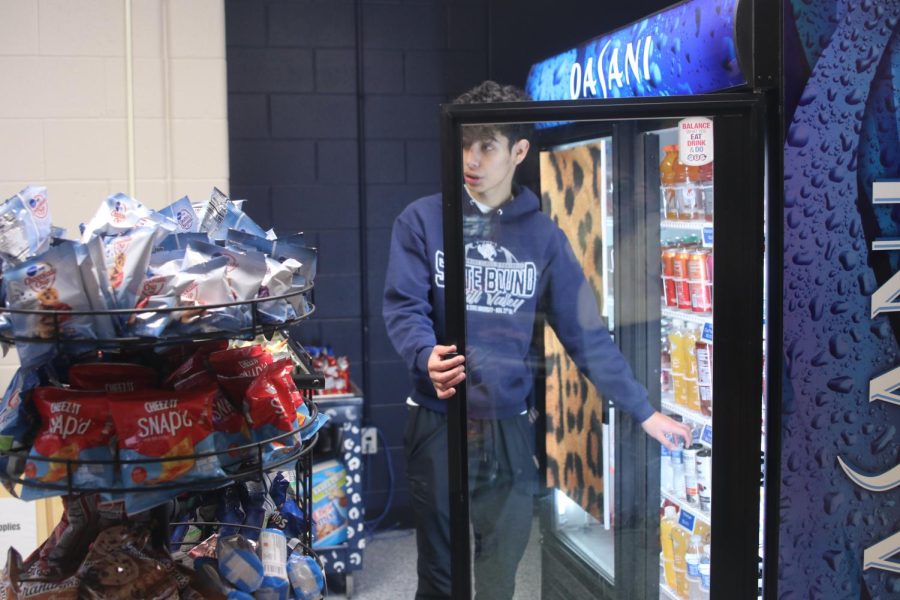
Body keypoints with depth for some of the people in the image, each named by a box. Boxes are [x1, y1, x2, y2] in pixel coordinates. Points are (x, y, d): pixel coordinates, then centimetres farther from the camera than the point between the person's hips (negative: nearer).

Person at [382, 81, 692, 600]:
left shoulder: (542, 234, 3)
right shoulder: (422, 220, -2)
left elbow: (586, 331, 3)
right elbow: (403, 307, -10)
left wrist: (643, 411, 1)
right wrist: (426, 357, -33)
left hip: (510, 428, 2)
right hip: (437, 423, -2)